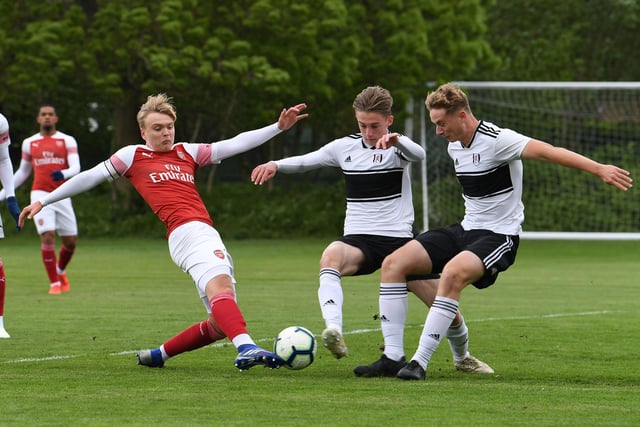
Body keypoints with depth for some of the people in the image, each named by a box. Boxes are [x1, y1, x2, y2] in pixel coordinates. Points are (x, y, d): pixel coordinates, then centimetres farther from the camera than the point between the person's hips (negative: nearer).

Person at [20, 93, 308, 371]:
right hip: (187, 232, -7)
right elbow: (89, 178, 17)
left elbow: (236, 144, 25)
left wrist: (279, 127, 19)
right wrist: (43, 201, 18)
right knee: (220, 285, -33)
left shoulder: (187, 152, 25)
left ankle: (157, 355, 18)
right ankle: (246, 348, -55)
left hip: (209, 238, 7)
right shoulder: (133, 156, 13)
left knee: (220, 325, 1)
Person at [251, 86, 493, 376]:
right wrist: (275, 165, -7)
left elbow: (418, 154, -26)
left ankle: (462, 358, 30)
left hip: (399, 238, -2)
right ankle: (334, 331, -54)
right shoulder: (344, 147, 8)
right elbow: (305, 161, 14)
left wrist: (396, 140, -49)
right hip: (359, 239, 2)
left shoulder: (397, 147, -3)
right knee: (331, 256, -36)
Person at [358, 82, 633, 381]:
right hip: (466, 230, 9)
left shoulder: (497, 140, -17)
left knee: (454, 272, -37)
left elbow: (548, 152, -27)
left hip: (499, 235, -9)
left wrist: (599, 169, -34)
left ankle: (420, 361, -34)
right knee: (393, 263, -6)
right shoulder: (454, 147, 9)